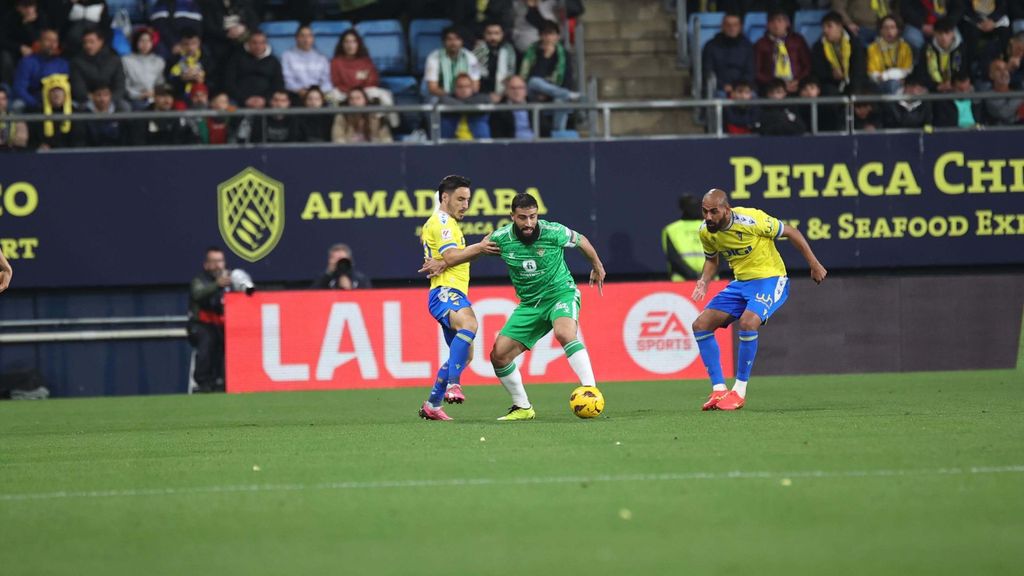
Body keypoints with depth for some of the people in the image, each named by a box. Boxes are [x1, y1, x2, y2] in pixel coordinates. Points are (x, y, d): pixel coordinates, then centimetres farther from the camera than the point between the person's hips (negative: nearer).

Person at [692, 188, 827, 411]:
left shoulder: (751, 220, -23)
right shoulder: (706, 232, -4)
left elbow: (791, 232, -11)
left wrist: (814, 265, -8)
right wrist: (704, 281, -4)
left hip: (770, 279, -7)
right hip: (741, 282, 7)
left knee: (747, 322, -32)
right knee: (701, 325, -6)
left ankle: (739, 391, -18)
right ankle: (719, 390, -2)